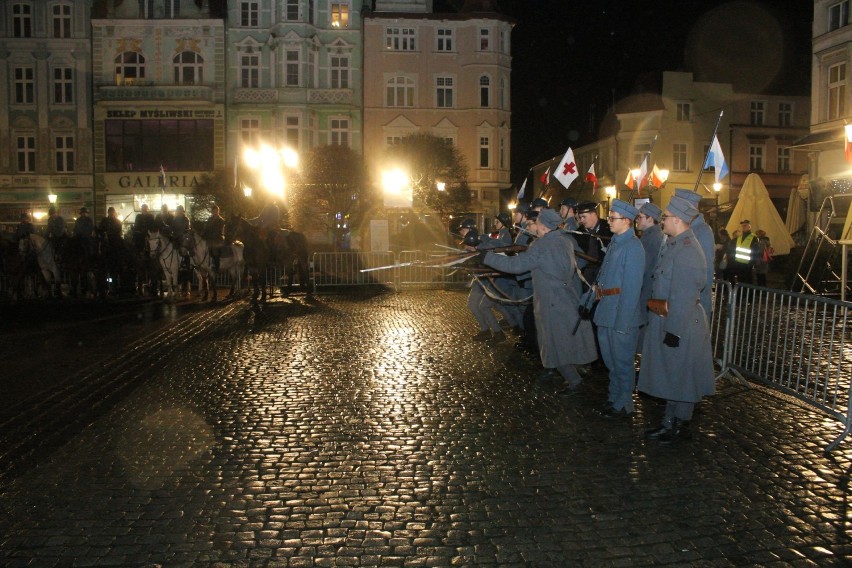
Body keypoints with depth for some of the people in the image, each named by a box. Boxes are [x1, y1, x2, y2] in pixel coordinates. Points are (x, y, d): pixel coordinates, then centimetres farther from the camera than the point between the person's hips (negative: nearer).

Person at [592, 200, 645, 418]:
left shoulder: (633, 247, -18)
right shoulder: (615, 242, 10)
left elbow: (632, 288, -20)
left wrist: (623, 321, -21)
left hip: (622, 313, -9)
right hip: (606, 311, 9)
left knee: (622, 361, 5)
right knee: (610, 358, 20)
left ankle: (624, 406, 20)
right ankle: (614, 399, 35)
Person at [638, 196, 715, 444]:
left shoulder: (687, 252, -23)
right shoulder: (672, 244, 8)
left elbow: (683, 298, -24)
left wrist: (673, 330, -22)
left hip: (680, 325, -10)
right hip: (664, 320, 10)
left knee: (680, 378, 7)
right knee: (669, 376, 19)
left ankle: (681, 426, 23)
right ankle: (669, 423, 32)